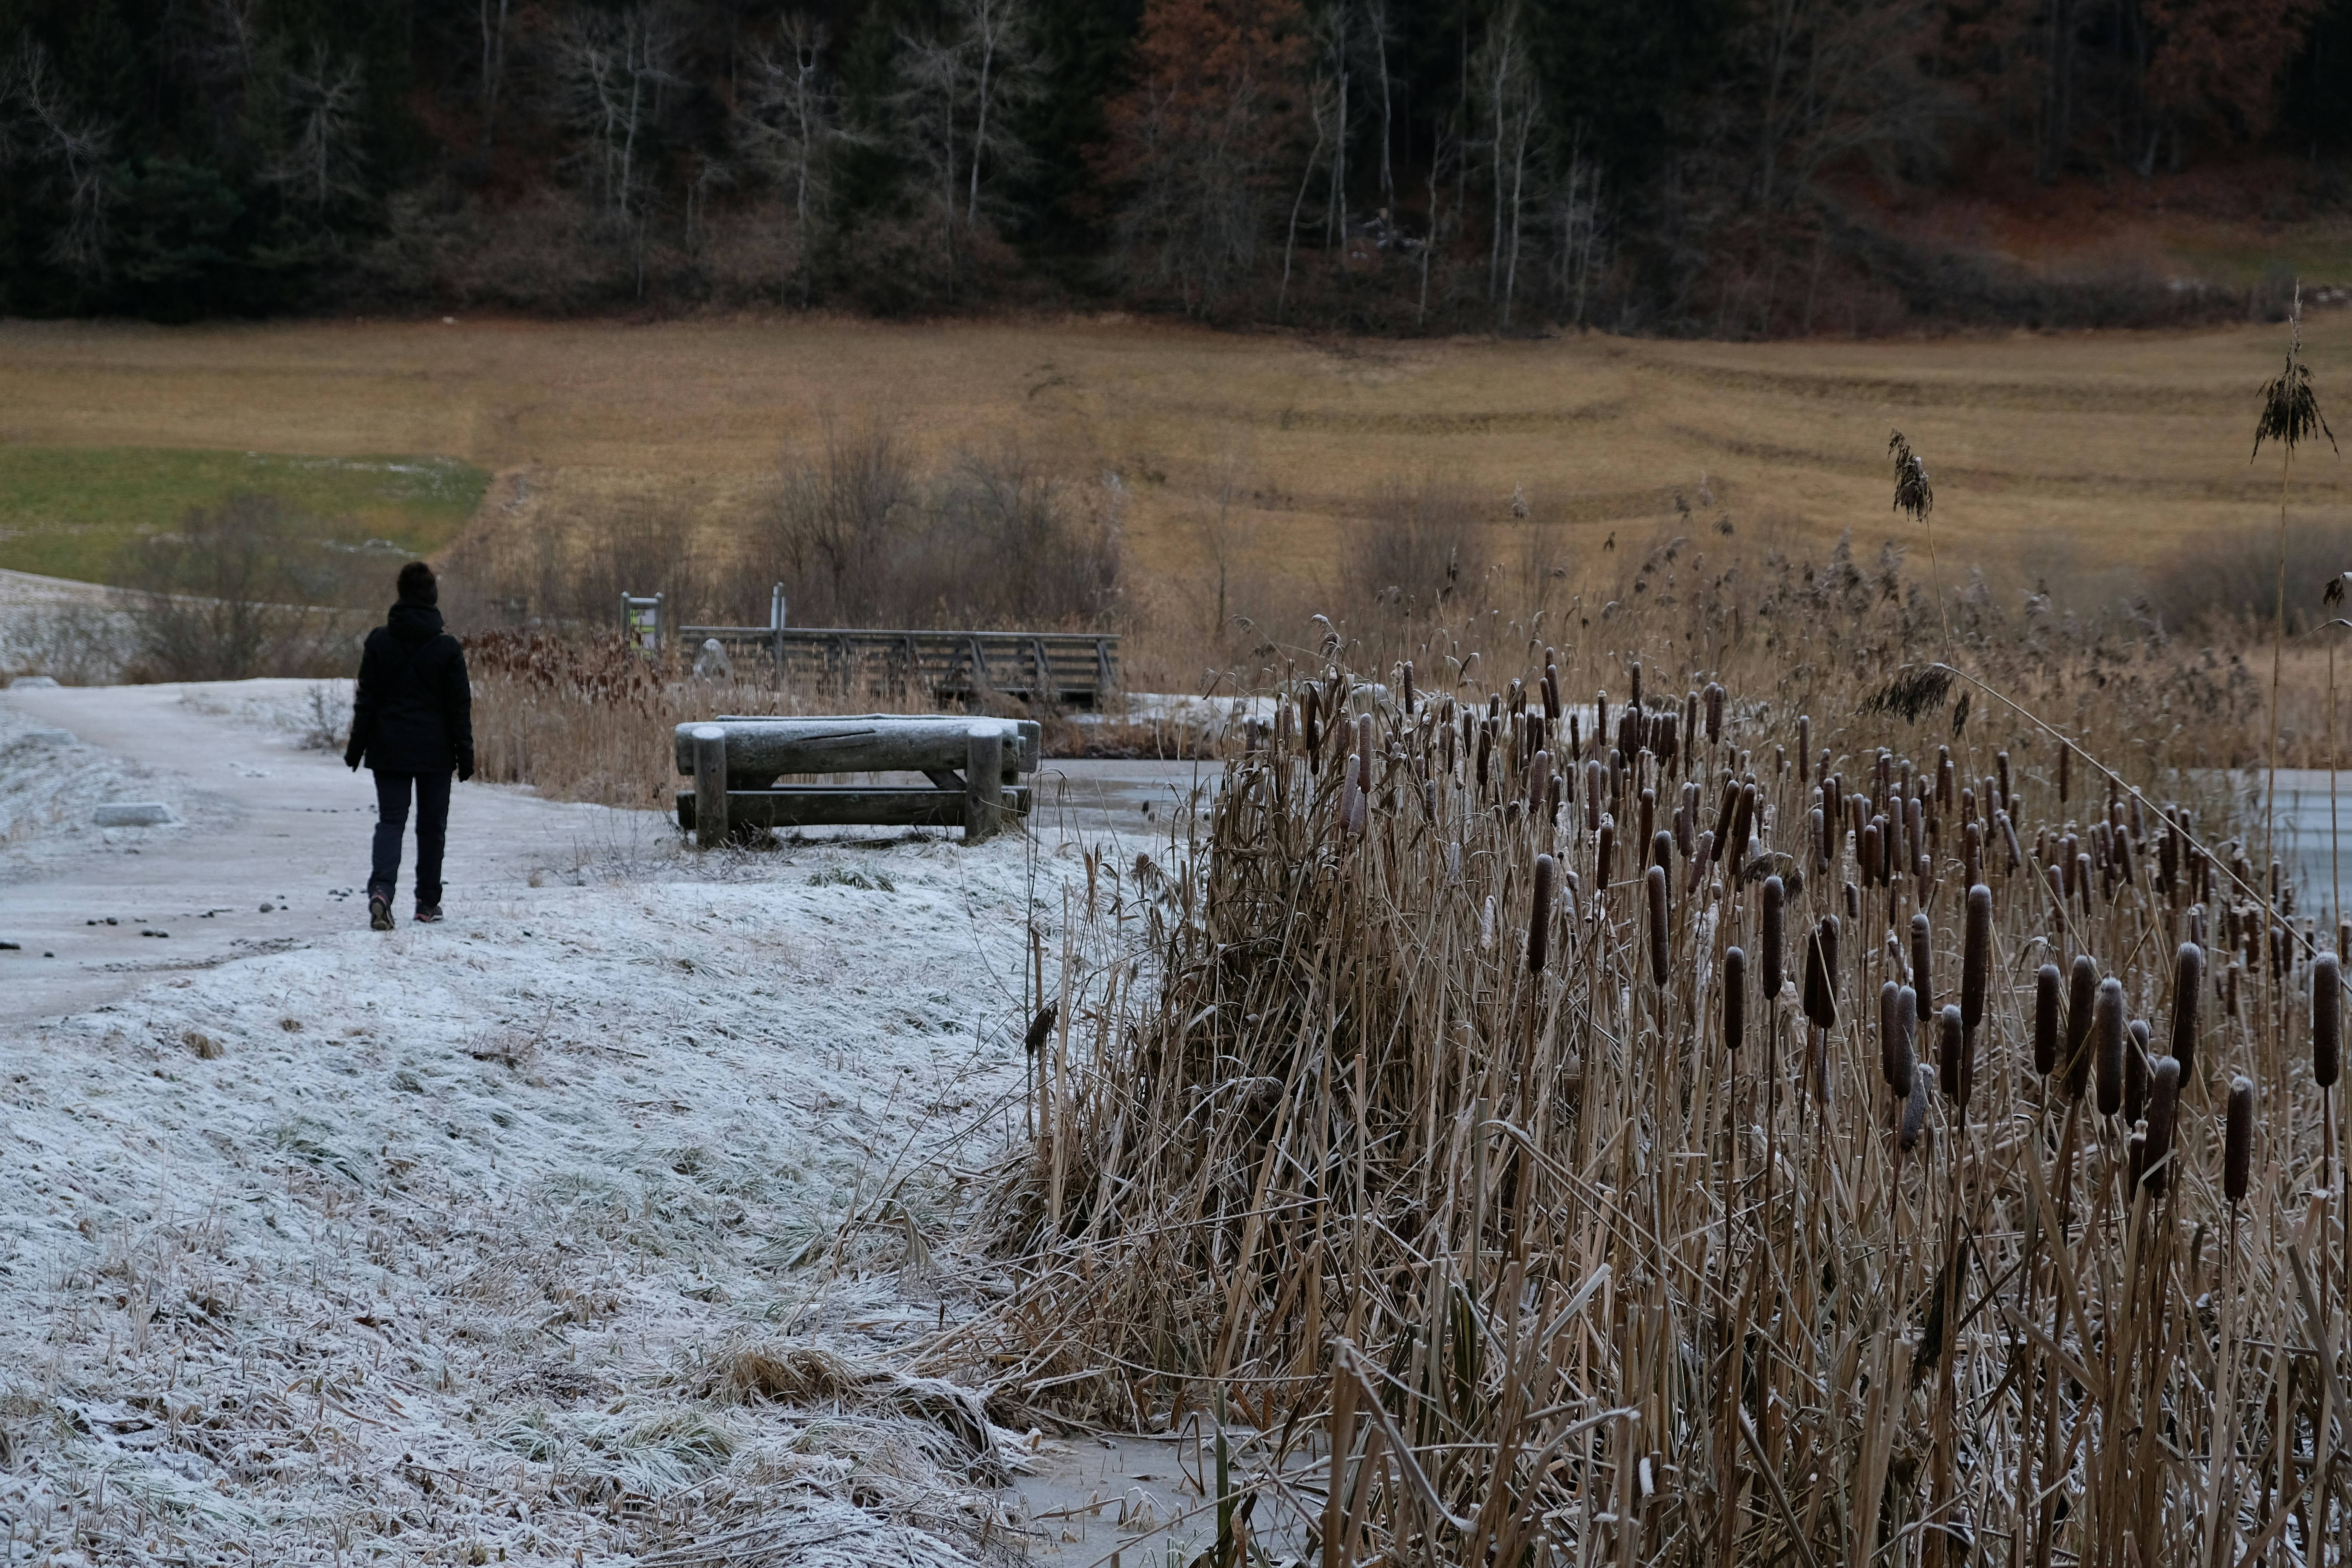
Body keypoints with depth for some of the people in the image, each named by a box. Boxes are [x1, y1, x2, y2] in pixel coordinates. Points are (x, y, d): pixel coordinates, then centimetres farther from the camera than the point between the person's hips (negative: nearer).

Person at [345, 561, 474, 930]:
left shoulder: (379, 641, -4)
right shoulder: (447, 648, -8)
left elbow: (366, 701, 0)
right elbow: (460, 706, -4)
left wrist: (356, 747, 7)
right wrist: (465, 753, 3)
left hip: (390, 750, 1)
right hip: (435, 753, -1)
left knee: (390, 821, 2)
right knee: (432, 825, 11)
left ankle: (381, 889, -21)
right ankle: (428, 903, 16)